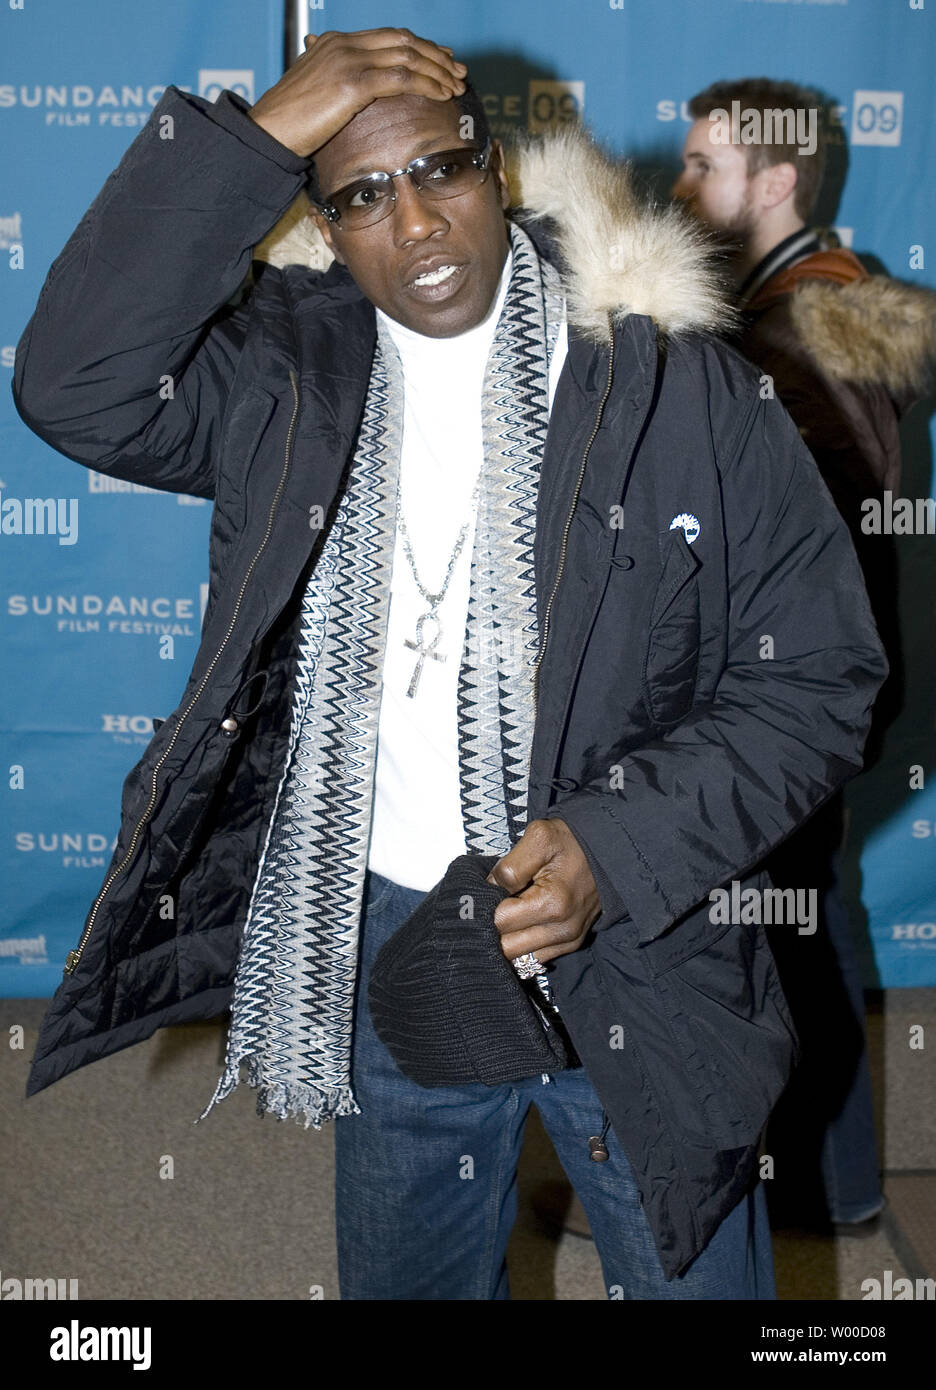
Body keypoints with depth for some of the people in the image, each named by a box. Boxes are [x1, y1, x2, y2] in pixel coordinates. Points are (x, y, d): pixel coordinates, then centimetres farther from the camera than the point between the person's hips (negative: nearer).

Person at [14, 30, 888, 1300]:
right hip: (379, 947, 2)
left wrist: (617, 849, -21)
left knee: (693, 1279, 17)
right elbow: (75, 385, -20)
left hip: (636, 953, -2)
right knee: (407, 1280, 23)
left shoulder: (679, 386, -10)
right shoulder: (282, 374, -2)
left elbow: (817, 677, -9)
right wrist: (249, 141, -24)